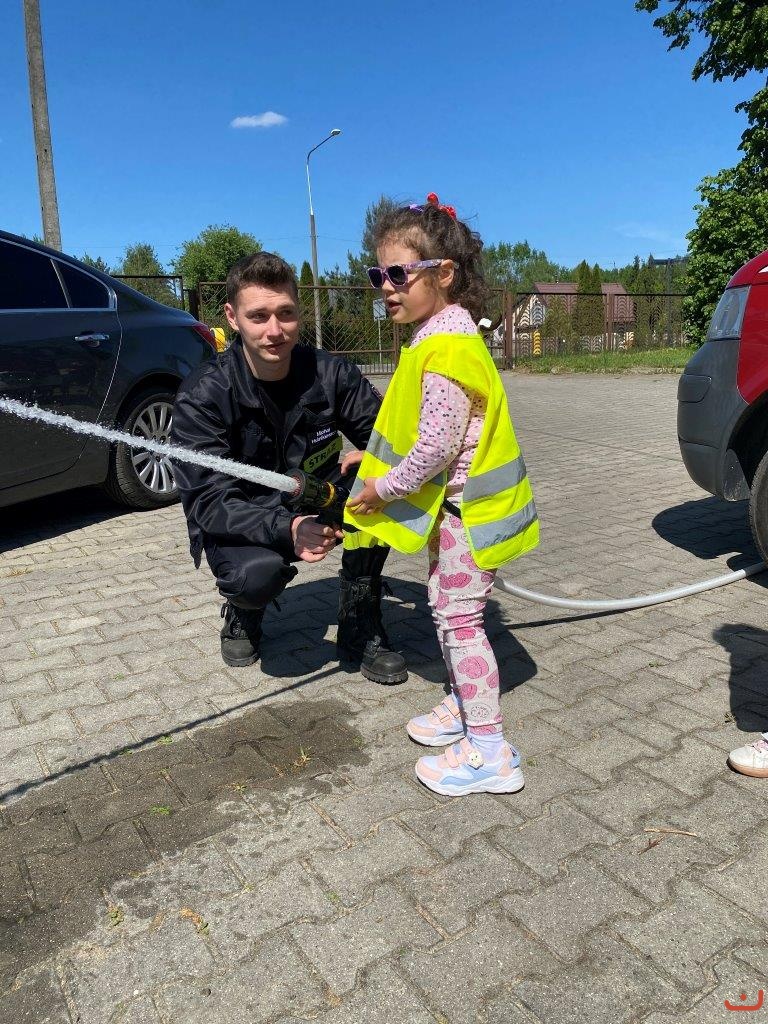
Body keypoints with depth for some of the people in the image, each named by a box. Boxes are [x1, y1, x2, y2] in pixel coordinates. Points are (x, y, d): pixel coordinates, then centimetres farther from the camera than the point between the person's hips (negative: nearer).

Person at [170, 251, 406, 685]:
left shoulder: (330, 374, -12)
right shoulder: (202, 396, -20)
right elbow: (208, 502, -24)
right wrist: (287, 529, -42)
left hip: (315, 506, 3)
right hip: (240, 521, -2)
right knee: (260, 571, -36)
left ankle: (360, 628, -9)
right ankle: (242, 614, 6)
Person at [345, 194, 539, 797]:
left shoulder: (446, 347, -22)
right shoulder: (439, 337, 12)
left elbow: (437, 444, -26)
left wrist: (383, 488, -15)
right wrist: (373, 461, 16)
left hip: (468, 509, -10)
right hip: (454, 505, 10)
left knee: (460, 619, -4)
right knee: (446, 609, 19)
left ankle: (490, 752, 8)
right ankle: (463, 706, 37)